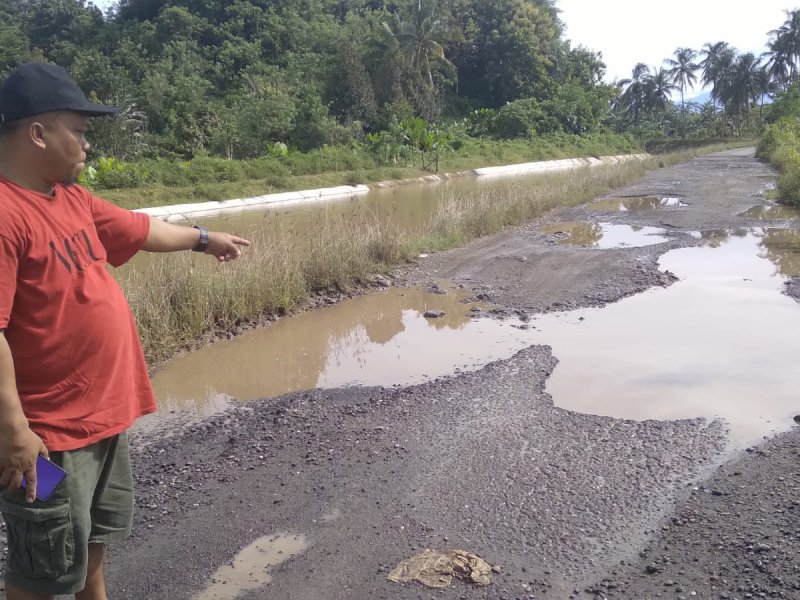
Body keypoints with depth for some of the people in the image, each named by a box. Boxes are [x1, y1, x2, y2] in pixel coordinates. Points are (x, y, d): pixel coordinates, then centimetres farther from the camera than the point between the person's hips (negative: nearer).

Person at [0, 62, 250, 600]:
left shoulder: (72, 199, 6)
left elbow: (138, 228, 22)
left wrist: (204, 238, 34)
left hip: (102, 409, 10)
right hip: (47, 428, -9)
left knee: (98, 530, 29)